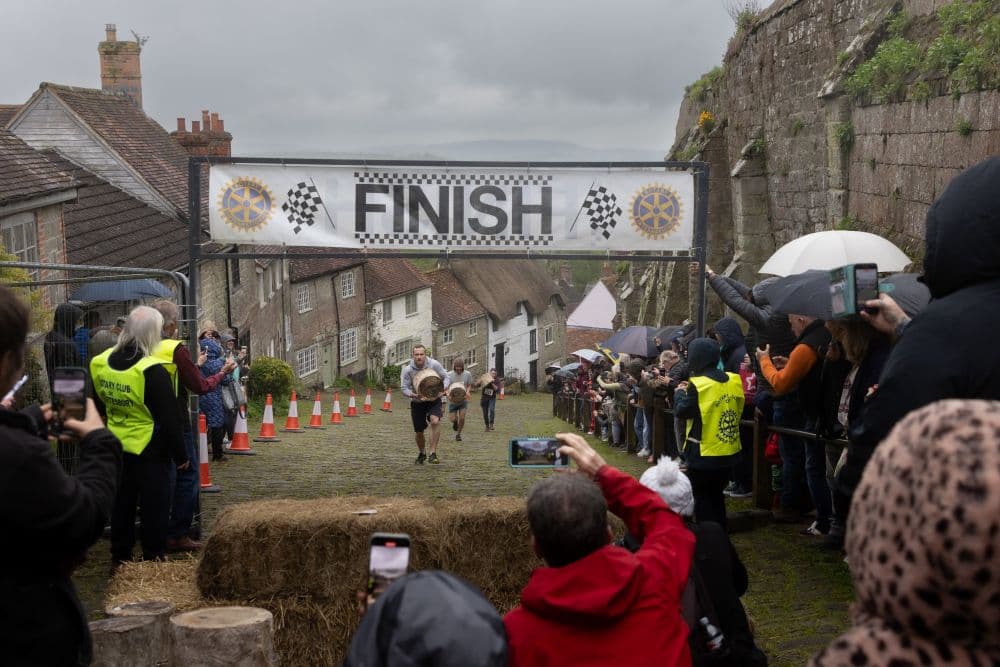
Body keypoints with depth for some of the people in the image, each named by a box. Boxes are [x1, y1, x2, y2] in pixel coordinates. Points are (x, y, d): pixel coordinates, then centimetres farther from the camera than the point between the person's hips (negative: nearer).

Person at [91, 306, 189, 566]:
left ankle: (120, 557, 26)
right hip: (150, 451, -6)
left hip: (116, 448, 6)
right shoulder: (152, 371, -22)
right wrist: (181, 456, -9)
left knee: (121, 504, 18)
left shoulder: (101, 364, -2)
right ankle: (153, 559, 11)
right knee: (155, 507, 6)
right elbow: (168, 419, -18)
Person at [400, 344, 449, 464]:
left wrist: (443, 389, -23)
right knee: (419, 431, 9)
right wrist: (414, 395, -32)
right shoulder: (408, 370, -14)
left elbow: (445, 378, -3)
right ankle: (421, 454, 39)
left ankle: (433, 454, -26)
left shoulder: (434, 364, -14)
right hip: (417, 402, 1)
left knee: (435, 421, -29)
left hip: (434, 400, -1)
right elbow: (404, 388, -11)